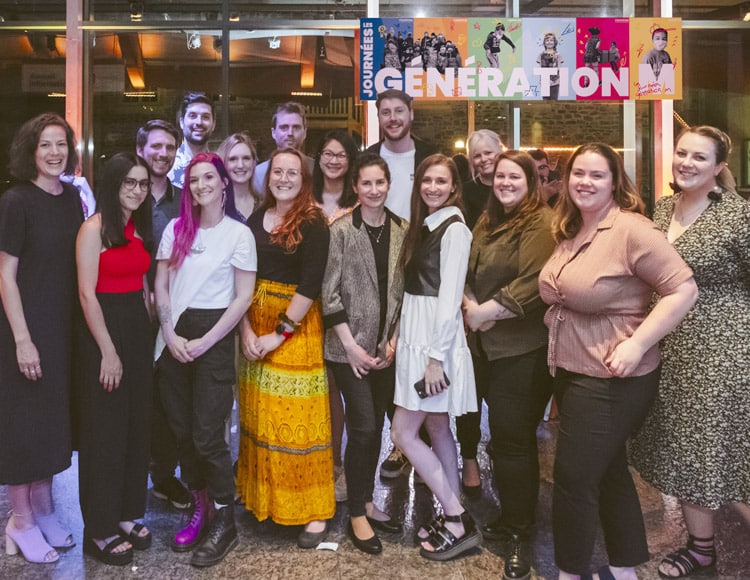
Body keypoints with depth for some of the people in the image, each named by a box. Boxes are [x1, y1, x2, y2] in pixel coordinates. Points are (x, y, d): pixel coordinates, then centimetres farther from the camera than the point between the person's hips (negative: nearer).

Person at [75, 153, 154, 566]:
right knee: (105, 429, 1)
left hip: (138, 328, 7)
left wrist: (146, 328, 8)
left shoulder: (140, 228, 11)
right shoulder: (94, 228, -10)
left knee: (136, 424, 12)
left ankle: (127, 514, 27)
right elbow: (87, 293, -15)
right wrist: (108, 351, -16)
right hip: (103, 332, -7)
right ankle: (100, 530, 15)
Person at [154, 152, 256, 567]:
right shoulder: (175, 229, 8)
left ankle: (224, 522, 11)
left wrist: (205, 342, -11)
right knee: (181, 430, 8)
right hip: (174, 335, 4)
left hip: (214, 335, -4)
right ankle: (200, 509, 26)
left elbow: (244, 297, -6)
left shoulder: (239, 233, -3)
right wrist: (170, 334, -5)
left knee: (207, 434, -5)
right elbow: (161, 286, 9)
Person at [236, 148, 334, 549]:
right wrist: (246, 330, -5)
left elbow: (310, 285, -14)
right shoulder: (255, 220, 9)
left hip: (296, 327, -5)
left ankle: (314, 510, 11)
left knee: (297, 419, -1)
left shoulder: (313, 223, -7)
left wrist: (279, 334, -15)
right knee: (258, 416, 11)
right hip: (254, 325, 5)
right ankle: (262, 499, 28)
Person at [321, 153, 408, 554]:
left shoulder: (402, 230, 4)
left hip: (387, 346, 4)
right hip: (350, 347, -4)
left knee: (376, 426, 12)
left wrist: (395, 339, 0)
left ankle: (368, 502, 29)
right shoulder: (341, 230, -7)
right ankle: (357, 515, 13)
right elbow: (329, 292, -8)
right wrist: (351, 346, -10)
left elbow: (407, 289, 7)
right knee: (363, 427, -4)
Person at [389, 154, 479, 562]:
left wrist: (436, 356, -20)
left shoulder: (454, 228, -12)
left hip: (436, 339, -9)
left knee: (402, 433, -6)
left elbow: (450, 296, -18)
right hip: (416, 336, 9)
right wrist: (398, 337, 9)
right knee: (437, 428, 12)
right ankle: (455, 518, 23)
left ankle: (457, 521, 5)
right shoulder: (424, 226, 13)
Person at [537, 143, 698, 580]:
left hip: (612, 378, -8)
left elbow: (684, 290, -20)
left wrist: (638, 343, -26)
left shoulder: (631, 229, -18)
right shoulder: (568, 232, 8)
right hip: (570, 371, 8)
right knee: (608, 471, 19)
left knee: (574, 479, 0)